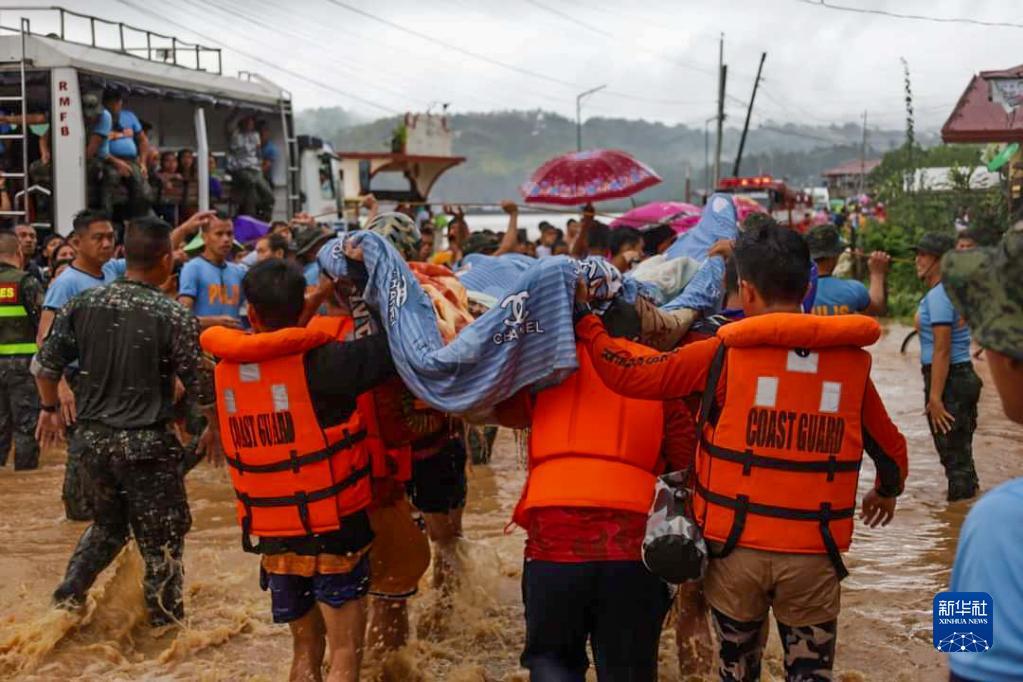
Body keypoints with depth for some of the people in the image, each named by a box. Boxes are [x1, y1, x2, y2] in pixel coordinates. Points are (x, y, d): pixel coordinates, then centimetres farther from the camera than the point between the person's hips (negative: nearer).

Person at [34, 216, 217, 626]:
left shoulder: (84, 303, 0)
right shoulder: (173, 316, -14)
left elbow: (46, 362, 5)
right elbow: (200, 385, -8)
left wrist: (49, 409, 21)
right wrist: (215, 427, 8)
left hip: (94, 435, 5)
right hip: (146, 444, -5)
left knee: (108, 524, 26)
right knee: (162, 541, 8)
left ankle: (68, 596, 18)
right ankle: (166, 625, 17)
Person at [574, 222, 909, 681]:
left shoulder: (726, 353, -7)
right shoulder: (852, 360, 1)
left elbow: (630, 374, -7)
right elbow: (890, 448, 15)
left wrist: (582, 318, 6)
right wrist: (887, 492, 36)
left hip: (736, 545, 0)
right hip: (814, 553, 1)